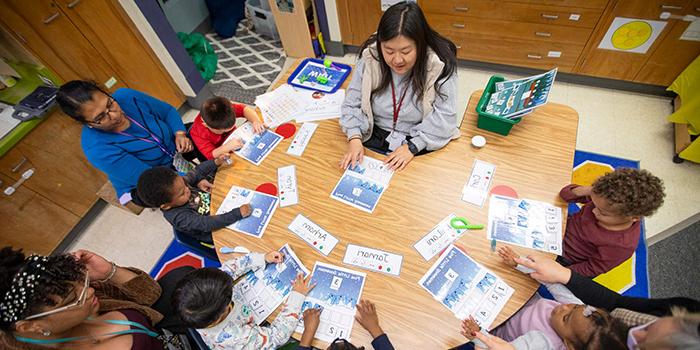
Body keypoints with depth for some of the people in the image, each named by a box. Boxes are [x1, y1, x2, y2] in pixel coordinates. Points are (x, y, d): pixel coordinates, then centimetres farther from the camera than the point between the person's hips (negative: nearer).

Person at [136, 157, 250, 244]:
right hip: (215, 232, -7)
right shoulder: (179, 217, -36)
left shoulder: (177, 184, -18)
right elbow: (208, 224, -41)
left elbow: (198, 171, -6)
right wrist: (238, 214, -47)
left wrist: (216, 162, -24)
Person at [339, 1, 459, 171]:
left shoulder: (440, 65, -16)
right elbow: (352, 102, -5)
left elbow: (444, 117, -16)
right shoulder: (370, 58, -10)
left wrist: (412, 147, -25)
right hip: (374, 137, 2)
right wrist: (355, 138, -19)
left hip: (421, 147, -1)